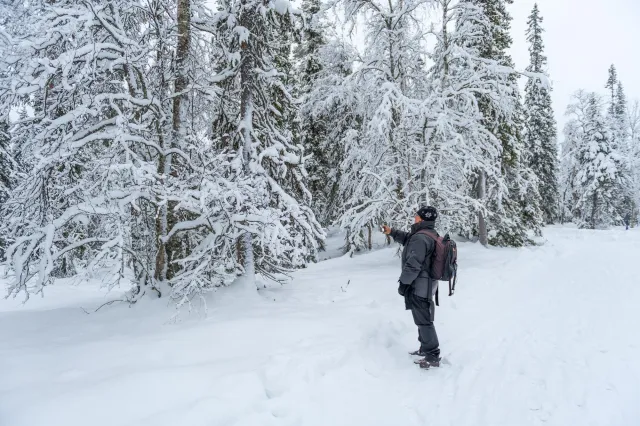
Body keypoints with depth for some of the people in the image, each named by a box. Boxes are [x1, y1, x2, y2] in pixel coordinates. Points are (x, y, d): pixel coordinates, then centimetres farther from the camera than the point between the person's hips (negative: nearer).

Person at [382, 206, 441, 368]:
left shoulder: (420, 238, -24)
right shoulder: (432, 234, 9)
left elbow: (413, 265, -25)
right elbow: (409, 239, 25)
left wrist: (403, 283, -14)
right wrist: (392, 232, 17)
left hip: (419, 286, -10)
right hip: (427, 284, 10)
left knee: (424, 321, -2)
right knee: (424, 318, 21)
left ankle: (433, 357, 6)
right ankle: (426, 348, 34)